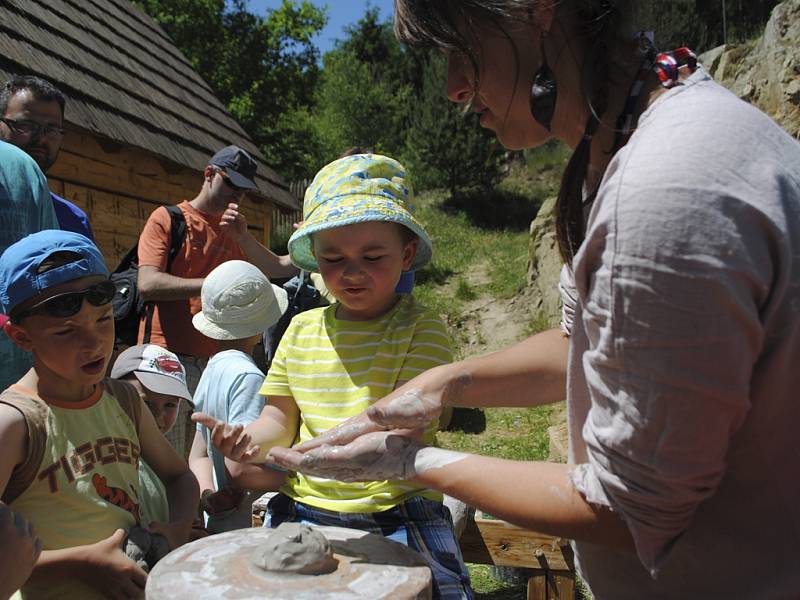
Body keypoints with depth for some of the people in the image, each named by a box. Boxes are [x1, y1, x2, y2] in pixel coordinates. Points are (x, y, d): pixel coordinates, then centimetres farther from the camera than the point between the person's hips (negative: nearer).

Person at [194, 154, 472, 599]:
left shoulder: (423, 330, -9)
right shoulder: (302, 329, 6)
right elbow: (281, 418, 11)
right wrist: (248, 439, -11)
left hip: (394, 518, -3)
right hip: (302, 512, 4)